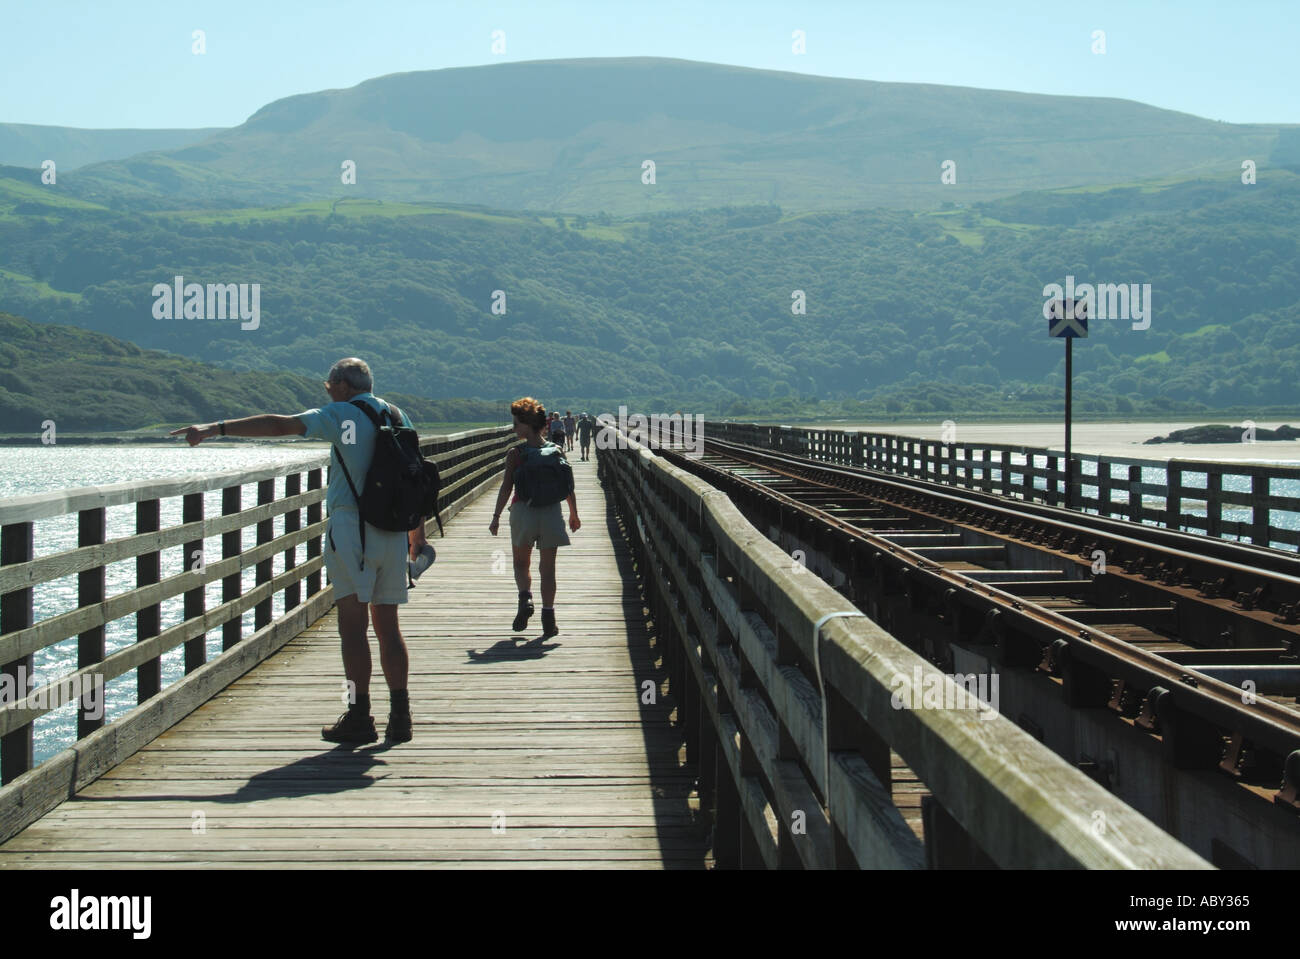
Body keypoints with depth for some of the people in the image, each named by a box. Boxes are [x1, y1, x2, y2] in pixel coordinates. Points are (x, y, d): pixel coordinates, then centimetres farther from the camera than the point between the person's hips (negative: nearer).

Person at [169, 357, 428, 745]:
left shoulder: (342, 416, -4)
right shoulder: (399, 417, 14)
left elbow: (279, 425, -13)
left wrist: (215, 428, -16)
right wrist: (418, 534, 25)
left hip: (351, 526, -6)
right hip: (393, 532, 6)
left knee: (353, 624, -4)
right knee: (387, 626, 10)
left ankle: (359, 716, -7)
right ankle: (400, 716, 6)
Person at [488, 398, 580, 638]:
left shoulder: (515, 453, -8)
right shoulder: (558, 451, 1)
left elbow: (506, 487, -9)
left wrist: (496, 516, -2)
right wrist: (574, 515, 16)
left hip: (523, 511, -2)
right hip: (551, 512, 2)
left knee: (521, 563, 16)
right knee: (548, 568, 9)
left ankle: (525, 598, -9)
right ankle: (548, 616, 6)